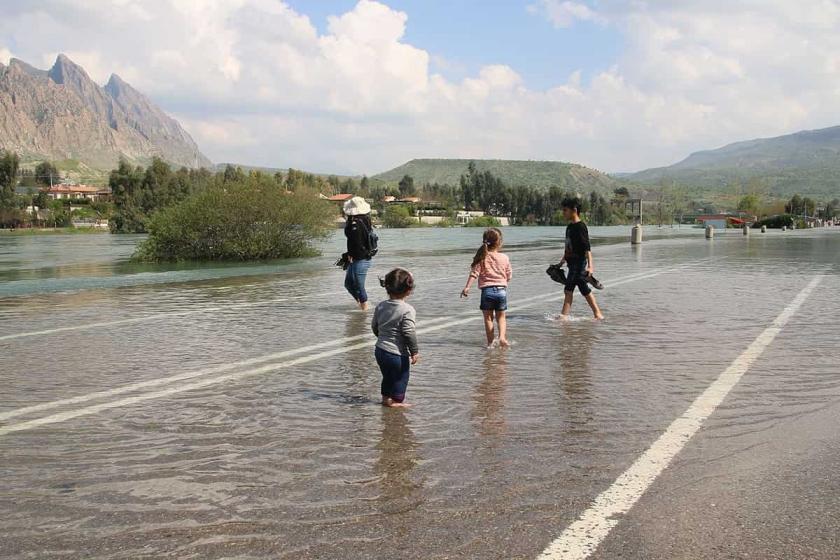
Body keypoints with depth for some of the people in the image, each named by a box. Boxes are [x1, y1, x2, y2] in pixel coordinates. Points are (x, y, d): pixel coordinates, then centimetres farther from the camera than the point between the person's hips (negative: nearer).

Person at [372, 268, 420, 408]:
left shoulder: (380, 306, 2)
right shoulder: (407, 310, -18)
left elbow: (374, 326, 12)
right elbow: (409, 332, -20)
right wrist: (415, 351, -10)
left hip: (380, 349, 7)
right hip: (397, 353, -7)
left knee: (387, 376, 24)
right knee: (400, 377, 11)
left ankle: (386, 397, 34)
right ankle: (397, 400, 18)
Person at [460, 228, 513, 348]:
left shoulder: (482, 257, -4)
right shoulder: (504, 258, 0)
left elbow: (474, 272, -11)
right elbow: (509, 276, 7)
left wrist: (467, 287, -12)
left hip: (487, 290, -1)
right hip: (502, 290, 1)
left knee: (488, 317, 12)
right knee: (501, 317, 18)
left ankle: (490, 342, 12)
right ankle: (502, 337, -1)